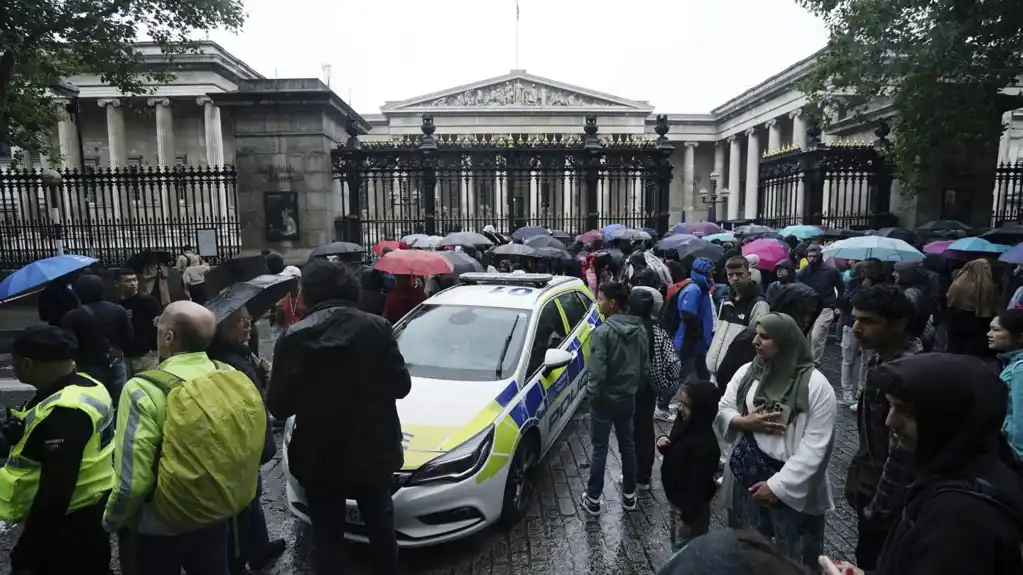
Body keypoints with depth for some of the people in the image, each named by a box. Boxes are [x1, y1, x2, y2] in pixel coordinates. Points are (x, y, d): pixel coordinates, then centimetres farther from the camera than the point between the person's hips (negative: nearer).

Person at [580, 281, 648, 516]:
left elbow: (597, 372, -23)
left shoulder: (602, 332, -22)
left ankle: (593, 499, 15)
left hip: (604, 399, -6)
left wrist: (591, 393, -9)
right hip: (628, 398, 6)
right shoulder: (640, 330, 0)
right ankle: (629, 495, 29)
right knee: (628, 446, 17)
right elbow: (646, 368, 7)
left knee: (599, 449, 5)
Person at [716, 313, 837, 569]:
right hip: (745, 480, 4)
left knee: (795, 560, 11)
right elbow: (721, 411, 6)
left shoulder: (816, 385, -14)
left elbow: (815, 446, -16)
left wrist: (778, 485, -19)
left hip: (792, 489, -4)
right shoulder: (746, 372, 1)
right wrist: (744, 422, -16)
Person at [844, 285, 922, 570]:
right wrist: (857, 476, 16)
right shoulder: (883, 357, 1)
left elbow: (903, 455, -27)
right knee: (869, 558, 24)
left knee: (872, 563, 8)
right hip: (872, 485, 9)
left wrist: (877, 511, -19)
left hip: (887, 497, -9)